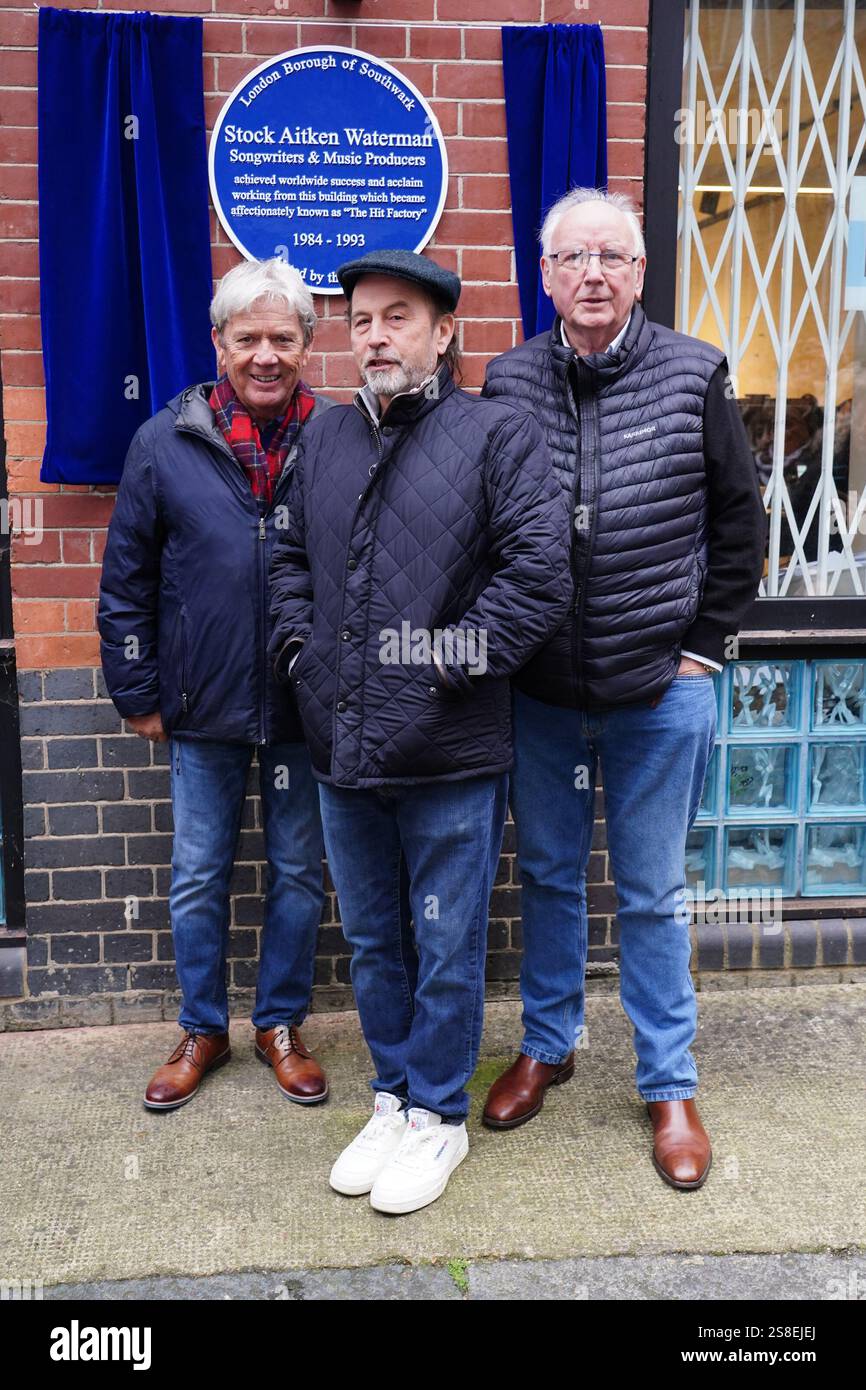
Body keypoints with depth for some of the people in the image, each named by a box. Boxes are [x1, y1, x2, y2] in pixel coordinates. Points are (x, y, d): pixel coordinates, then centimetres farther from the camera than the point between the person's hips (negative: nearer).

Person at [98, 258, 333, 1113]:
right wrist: (137, 692, 2)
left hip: (308, 708, 0)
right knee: (197, 876, 12)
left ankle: (281, 1024, 32)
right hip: (203, 708, 1)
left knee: (298, 872, 12)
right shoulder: (165, 443, -2)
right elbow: (126, 579, 3)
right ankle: (202, 1030, 31)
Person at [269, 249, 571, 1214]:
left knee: (446, 949, 9)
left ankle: (438, 1115, 29)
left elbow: (540, 571, -15)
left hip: (450, 757, -5)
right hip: (343, 748, 6)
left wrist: (456, 661, -14)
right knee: (372, 941, 18)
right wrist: (299, 647, 6)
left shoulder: (497, 435, -6)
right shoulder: (326, 440, 12)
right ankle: (394, 1096, 37)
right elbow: (293, 557, 21)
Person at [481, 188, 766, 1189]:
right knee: (547, 875, 16)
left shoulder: (693, 378, -4)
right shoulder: (507, 384, -1)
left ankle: (669, 1085, 26)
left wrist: (703, 646, 0)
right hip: (538, 691, 2)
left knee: (653, 895, 9)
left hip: (659, 692, -2)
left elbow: (739, 524, 3)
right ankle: (546, 1045, 37)